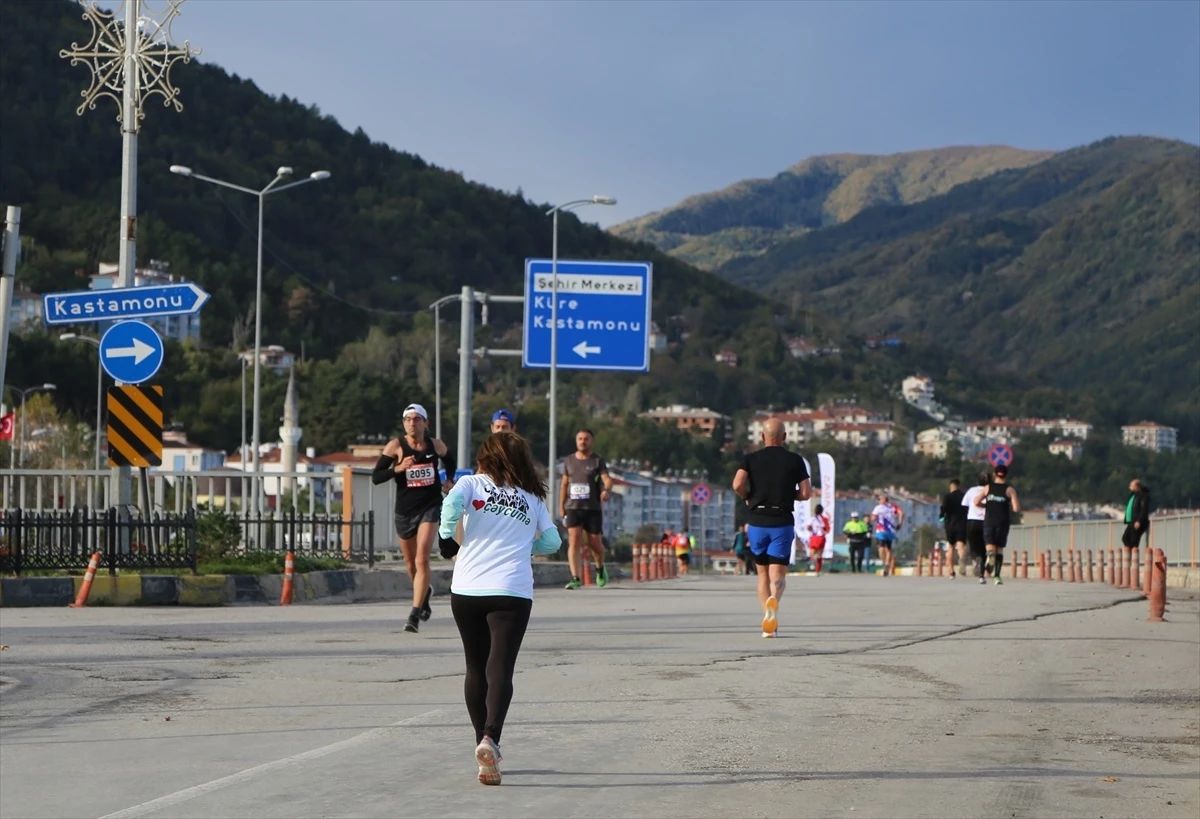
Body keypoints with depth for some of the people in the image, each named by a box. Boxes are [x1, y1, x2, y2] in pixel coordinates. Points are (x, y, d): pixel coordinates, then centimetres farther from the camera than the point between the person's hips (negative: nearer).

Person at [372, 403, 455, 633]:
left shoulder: (436, 446, 0)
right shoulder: (395, 446, -7)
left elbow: (449, 461, 24)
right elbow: (375, 477, -12)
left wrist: (449, 480, 6)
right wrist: (397, 468, -27)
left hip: (430, 508, -1)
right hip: (404, 511, 1)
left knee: (421, 560, -17)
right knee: (411, 563, 17)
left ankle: (415, 615, -19)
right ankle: (425, 591, 50)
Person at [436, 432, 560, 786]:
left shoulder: (472, 483, 8)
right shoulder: (533, 497, 15)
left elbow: (453, 501, -13)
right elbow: (552, 542, 15)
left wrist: (446, 540, 0)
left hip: (467, 589, 1)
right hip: (512, 592, -1)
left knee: (476, 668, 16)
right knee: (500, 669, -8)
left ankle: (483, 740, 22)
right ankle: (490, 738, -30)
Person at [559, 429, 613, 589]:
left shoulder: (597, 461, 1)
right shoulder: (568, 461, 11)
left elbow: (607, 479, -13)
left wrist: (606, 490, -36)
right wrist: (561, 506, 16)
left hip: (593, 508, -2)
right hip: (573, 508, 2)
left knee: (594, 543, 4)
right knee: (574, 541, -14)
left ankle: (600, 568, 36)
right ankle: (575, 579, -19)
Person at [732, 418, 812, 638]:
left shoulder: (751, 459, 2)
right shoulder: (795, 461, 3)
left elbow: (738, 484, -14)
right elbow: (806, 493, -2)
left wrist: (748, 497, 6)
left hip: (757, 521, 1)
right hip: (782, 522, -1)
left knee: (762, 573, 14)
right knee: (778, 572, -5)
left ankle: (768, 619, 6)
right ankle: (773, 601, -38)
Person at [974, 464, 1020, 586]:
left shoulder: (988, 488, 3)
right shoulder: (1010, 490, -2)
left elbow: (976, 502, -4)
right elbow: (1016, 508, -10)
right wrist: (1009, 506, 12)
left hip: (989, 521, 0)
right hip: (1003, 521, 0)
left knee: (990, 546, 0)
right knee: (999, 548, 10)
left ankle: (990, 555, -38)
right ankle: (996, 576, 4)